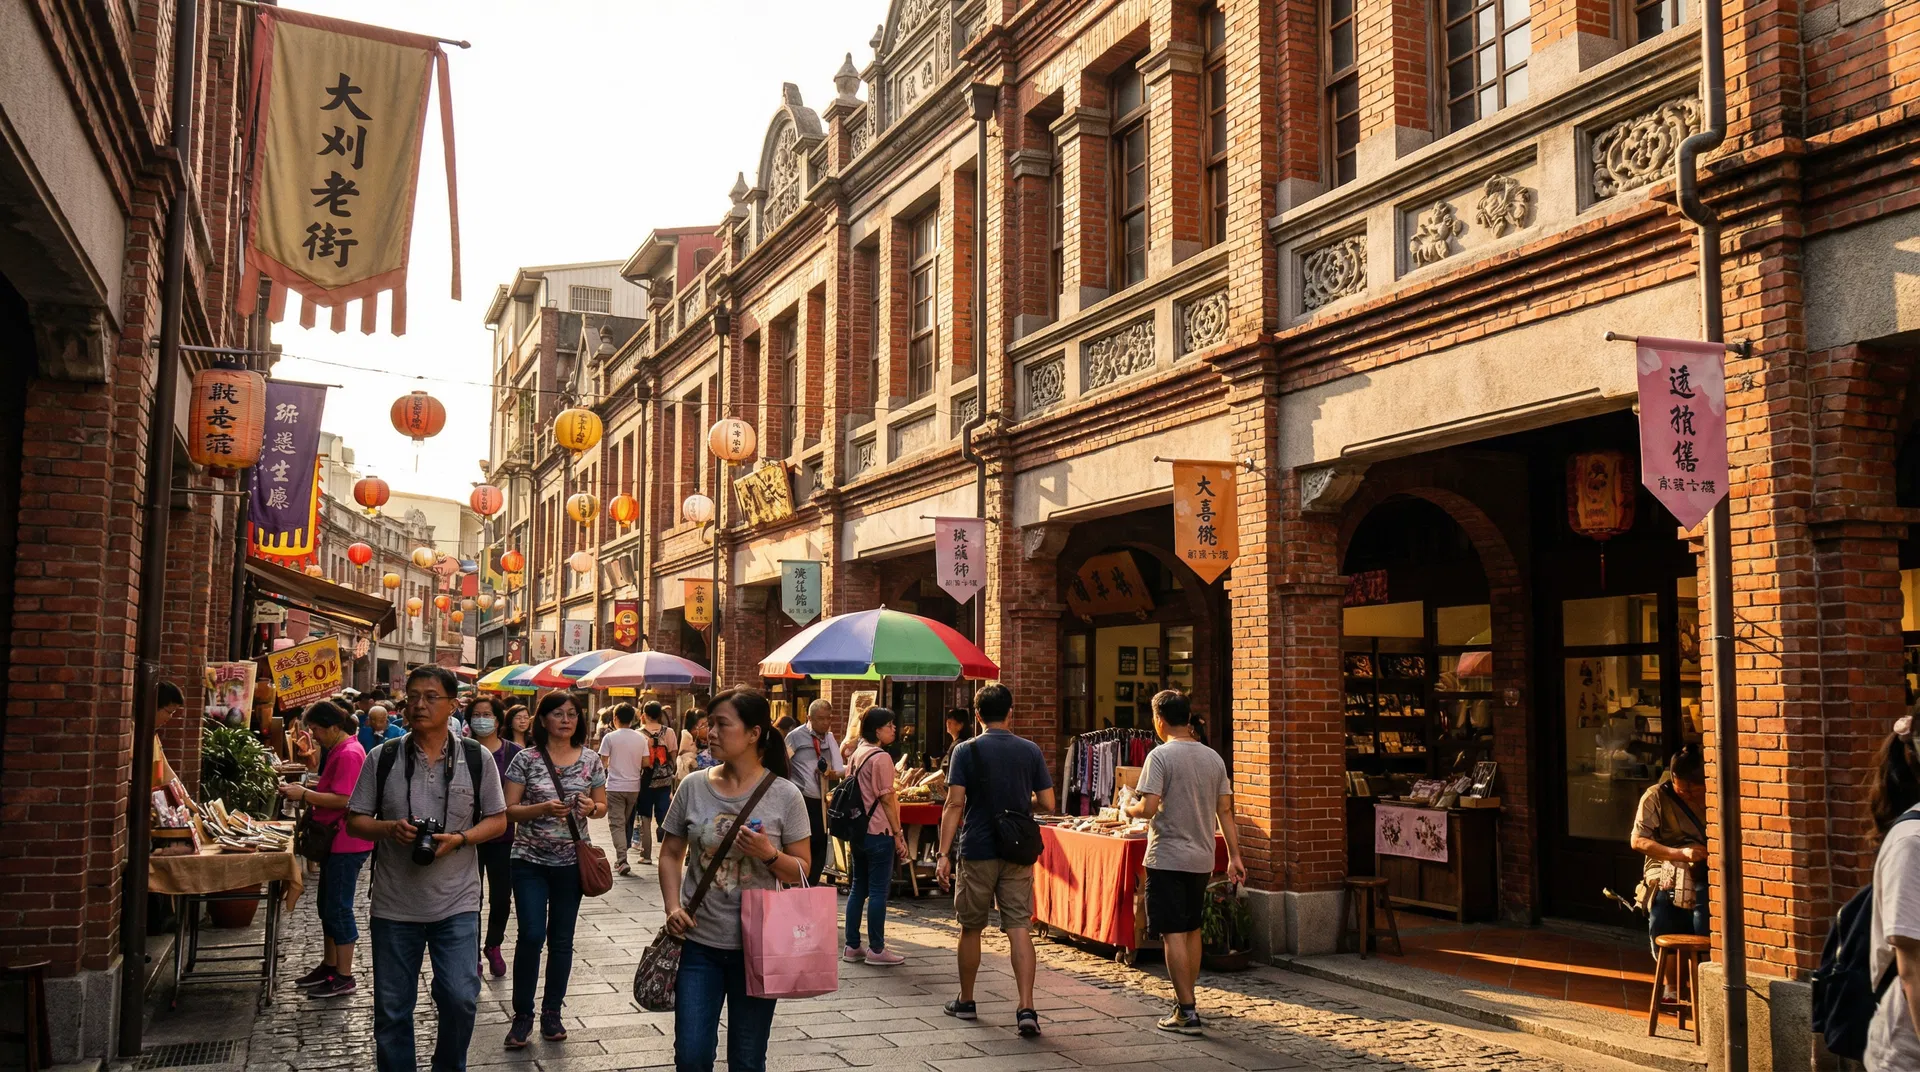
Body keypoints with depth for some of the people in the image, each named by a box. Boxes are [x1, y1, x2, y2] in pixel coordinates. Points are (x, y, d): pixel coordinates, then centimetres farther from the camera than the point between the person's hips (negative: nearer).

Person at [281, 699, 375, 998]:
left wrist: (304, 794, -18)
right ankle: (329, 966, 28)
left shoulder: (349, 754, -20)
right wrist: (306, 788, 7)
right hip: (336, 841, 11)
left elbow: (342, 799, -26)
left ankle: (344, 977, 3)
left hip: (347, 844, -11)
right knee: (327, 905, 17)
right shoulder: (339, 750, 13)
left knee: (338, 907, -5)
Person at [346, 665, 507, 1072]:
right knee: (392, 1008, 9)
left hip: (457, 903, -1)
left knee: (460, 1000, -4)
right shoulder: (382, 758, 1)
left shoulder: (476, 759, 0)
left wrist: (459, 838, -15)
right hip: (394, 904, 1)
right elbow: (355, 821, 5)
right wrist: (390, 828, -16)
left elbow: (497, 820, 4)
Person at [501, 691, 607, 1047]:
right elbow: (509, 810, -5)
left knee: (561, 938, 8)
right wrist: (544, 808, -21)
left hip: (571, 861, 2)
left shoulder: (591, 759, 3)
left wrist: (591, 808, -13)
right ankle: (522, 1015, 8)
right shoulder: (526, 759, -5)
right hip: (530, 860, -2)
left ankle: (552, 1012, 21)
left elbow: (602, 806, 10)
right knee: (531, 935, -8)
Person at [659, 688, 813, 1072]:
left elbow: (801, 872, -2)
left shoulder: (785, 795, -7)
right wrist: (673, 907, -7)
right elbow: (671, 854, 8)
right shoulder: (693, 787, -1)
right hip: (698, 943, 2)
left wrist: (770, 854, -22)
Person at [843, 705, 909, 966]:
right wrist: (898, 835, -9)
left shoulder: (857, 754, 10)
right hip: (879, 832, -9)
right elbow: (887, 800, -15)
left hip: (858, 831, 9)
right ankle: (876, 949, 3)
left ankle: (852, 946, 17)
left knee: (858, 888, 13)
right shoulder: (881, 757, -15)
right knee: (879, 891, -2)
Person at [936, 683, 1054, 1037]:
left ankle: (965, 1002, 26)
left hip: (977, 851, -2)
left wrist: (944, 854, -12)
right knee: (1020, 928, 1)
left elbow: (955, 804, -13)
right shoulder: (1030, 751, 1)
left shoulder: (966, 751, -6)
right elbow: (1047, 804, 2)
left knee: (971, 928, 13)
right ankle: (1026, 1008, -9)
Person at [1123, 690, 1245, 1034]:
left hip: (1168, 858, -7)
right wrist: (1234, 856, 10)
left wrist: (1129, 809, 2)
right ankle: (1185, 1002, 28)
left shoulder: (1160, 756, -12)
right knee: (1192, 930, 17)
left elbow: (1148, 808, -19)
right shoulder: (1213, 757, 7)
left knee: (1173, 933, -4)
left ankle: (1187, 1014, -5)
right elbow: (1225, 811, 7)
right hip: (1202, 858, 7)